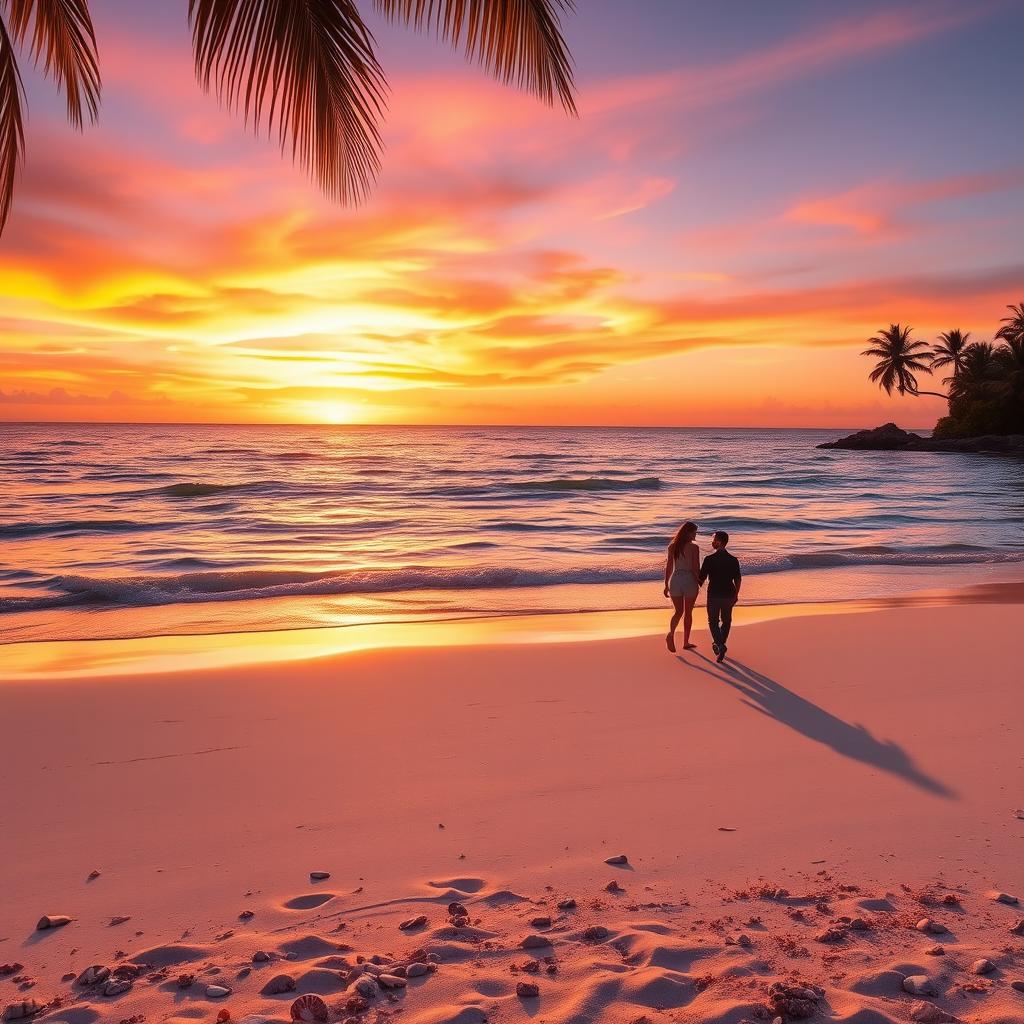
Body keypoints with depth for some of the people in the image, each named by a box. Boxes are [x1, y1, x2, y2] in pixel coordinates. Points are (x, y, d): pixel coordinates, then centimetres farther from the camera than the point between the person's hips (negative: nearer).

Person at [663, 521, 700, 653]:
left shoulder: (672, 546, 2)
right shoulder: (693, 548, -10)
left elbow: (668, 567, 2)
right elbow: (696, 568, -11)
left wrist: (666, 585, 8)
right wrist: (700, 583, 3)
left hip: (675, 580, 3)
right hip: (690, 581, -3)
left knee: (678, 611, 14)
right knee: (688, 612, 13)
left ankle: (671, 633, -14)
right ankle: (685, 642, 20)